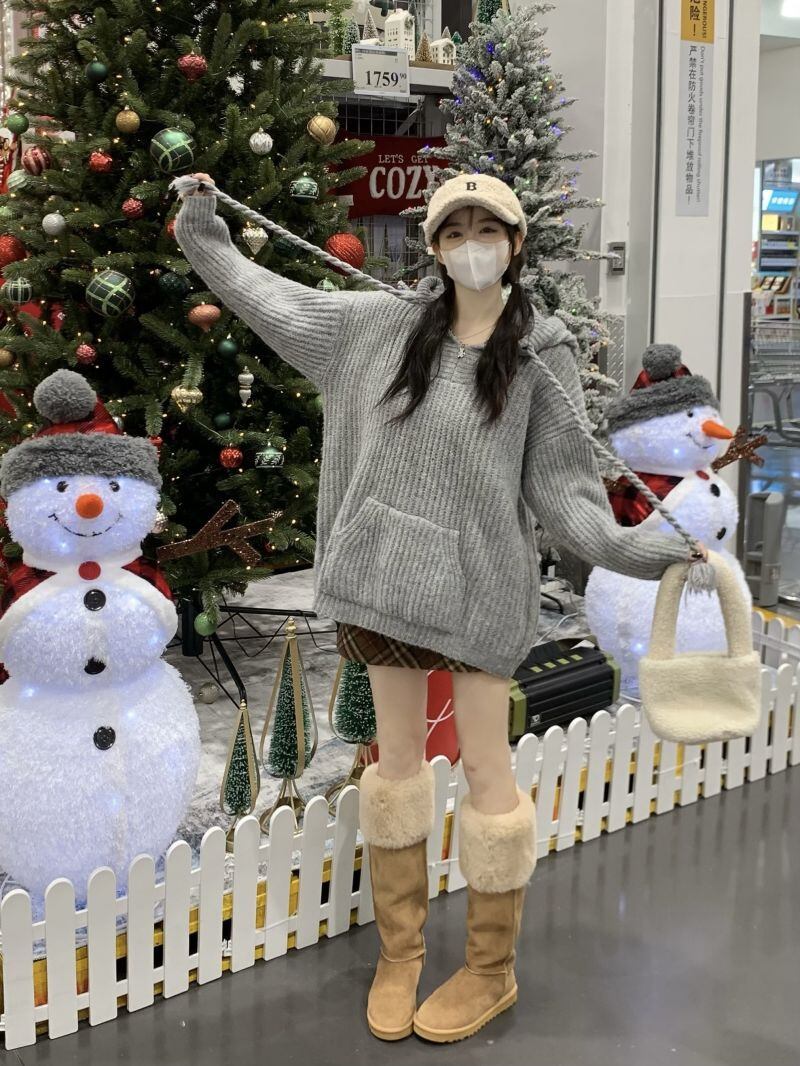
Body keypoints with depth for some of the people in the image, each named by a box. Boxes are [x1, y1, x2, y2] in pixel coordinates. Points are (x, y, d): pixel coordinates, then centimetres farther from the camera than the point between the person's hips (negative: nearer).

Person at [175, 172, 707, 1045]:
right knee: (397, 754, 12)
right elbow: (273, 298, 16)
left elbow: (560, 483, -5)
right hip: (388, 574, 3)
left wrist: (635, 547, -18)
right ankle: (399, 951, 28)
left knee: (485, 766, 4)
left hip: (477, 584, -3)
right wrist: (203, 228, 22)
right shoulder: (383, 325, 5)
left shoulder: (542, 355, -3)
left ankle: (491, 972, 22)